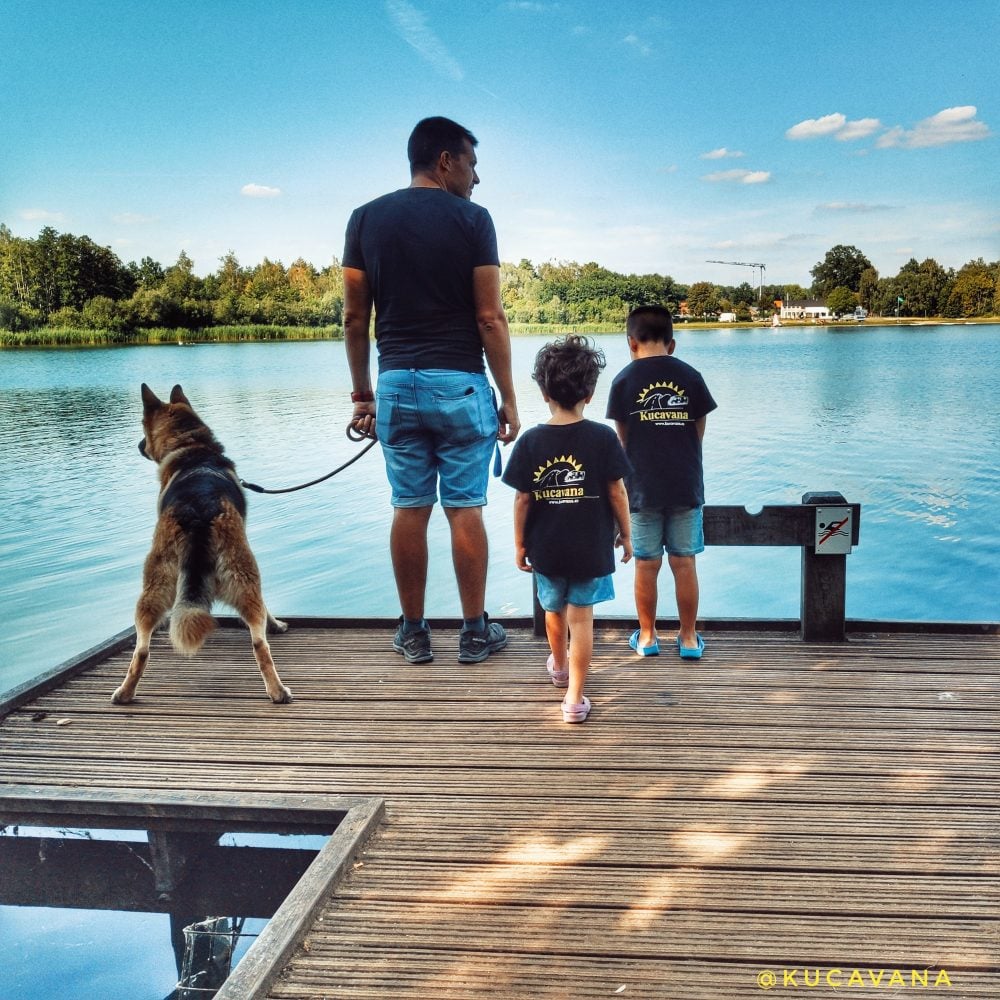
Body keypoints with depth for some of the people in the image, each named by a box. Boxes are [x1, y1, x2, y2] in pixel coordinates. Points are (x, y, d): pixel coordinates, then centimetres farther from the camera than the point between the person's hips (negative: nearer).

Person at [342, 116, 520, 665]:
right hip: (460, 383, -3)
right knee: (465, 510, 4)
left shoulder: (365, 219, 6)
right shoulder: (471, 219, -4)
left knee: (408, 510, 8)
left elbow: (355, 320, 5)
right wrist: (508, 399, -2)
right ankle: (475, 633, 13)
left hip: (396, 383, 3)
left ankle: (413, 633, 17)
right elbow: (490, 319, -7)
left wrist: (362, 396, 12)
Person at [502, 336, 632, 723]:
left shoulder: (531, 441, -8)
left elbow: (522, 499, -5)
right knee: (581, 618, 5)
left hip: (546, 548, 2)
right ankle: (574, 698, 5)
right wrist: (625, 534, 5)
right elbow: (617, 493, -8)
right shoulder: (603, 437, -11)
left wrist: (519, 543, 6)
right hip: (591, 547, -2)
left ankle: (559, 666, 48)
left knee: (554, 609, 23)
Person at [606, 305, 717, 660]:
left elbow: (624, 438, 3)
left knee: (646, 566, 9)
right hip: (686, 486, 1)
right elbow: (699, 434, 4)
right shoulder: (690, 377, 0)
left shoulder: (624, 380, -3)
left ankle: (647, 636, 22)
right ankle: (689, 638, 18)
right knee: (685, 564, 9)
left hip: (643, 488, -1)